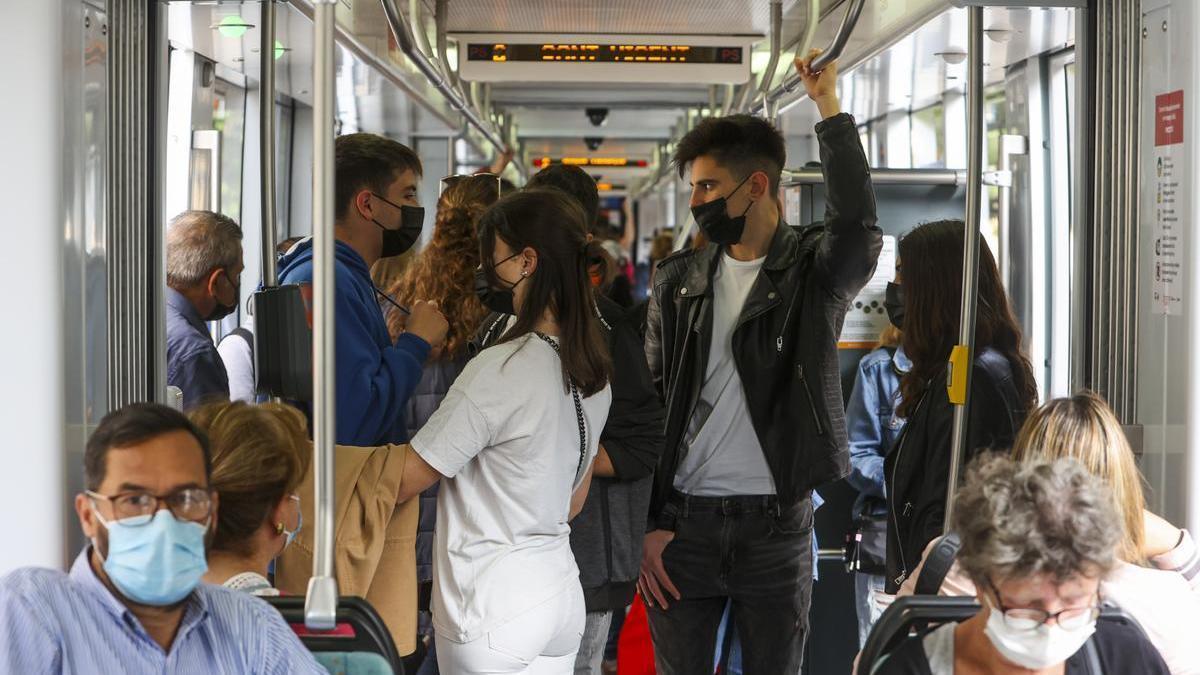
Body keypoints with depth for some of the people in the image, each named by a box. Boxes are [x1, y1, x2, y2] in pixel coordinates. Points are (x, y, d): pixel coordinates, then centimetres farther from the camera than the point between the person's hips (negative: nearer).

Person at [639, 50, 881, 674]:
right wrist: (647, 524, 0)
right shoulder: (677, 282, 7)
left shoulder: (812, 270, -1)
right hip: (684, 522, 2)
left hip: (777, 527, -2)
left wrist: (830, 112, -25)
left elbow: (858, 227, -26)